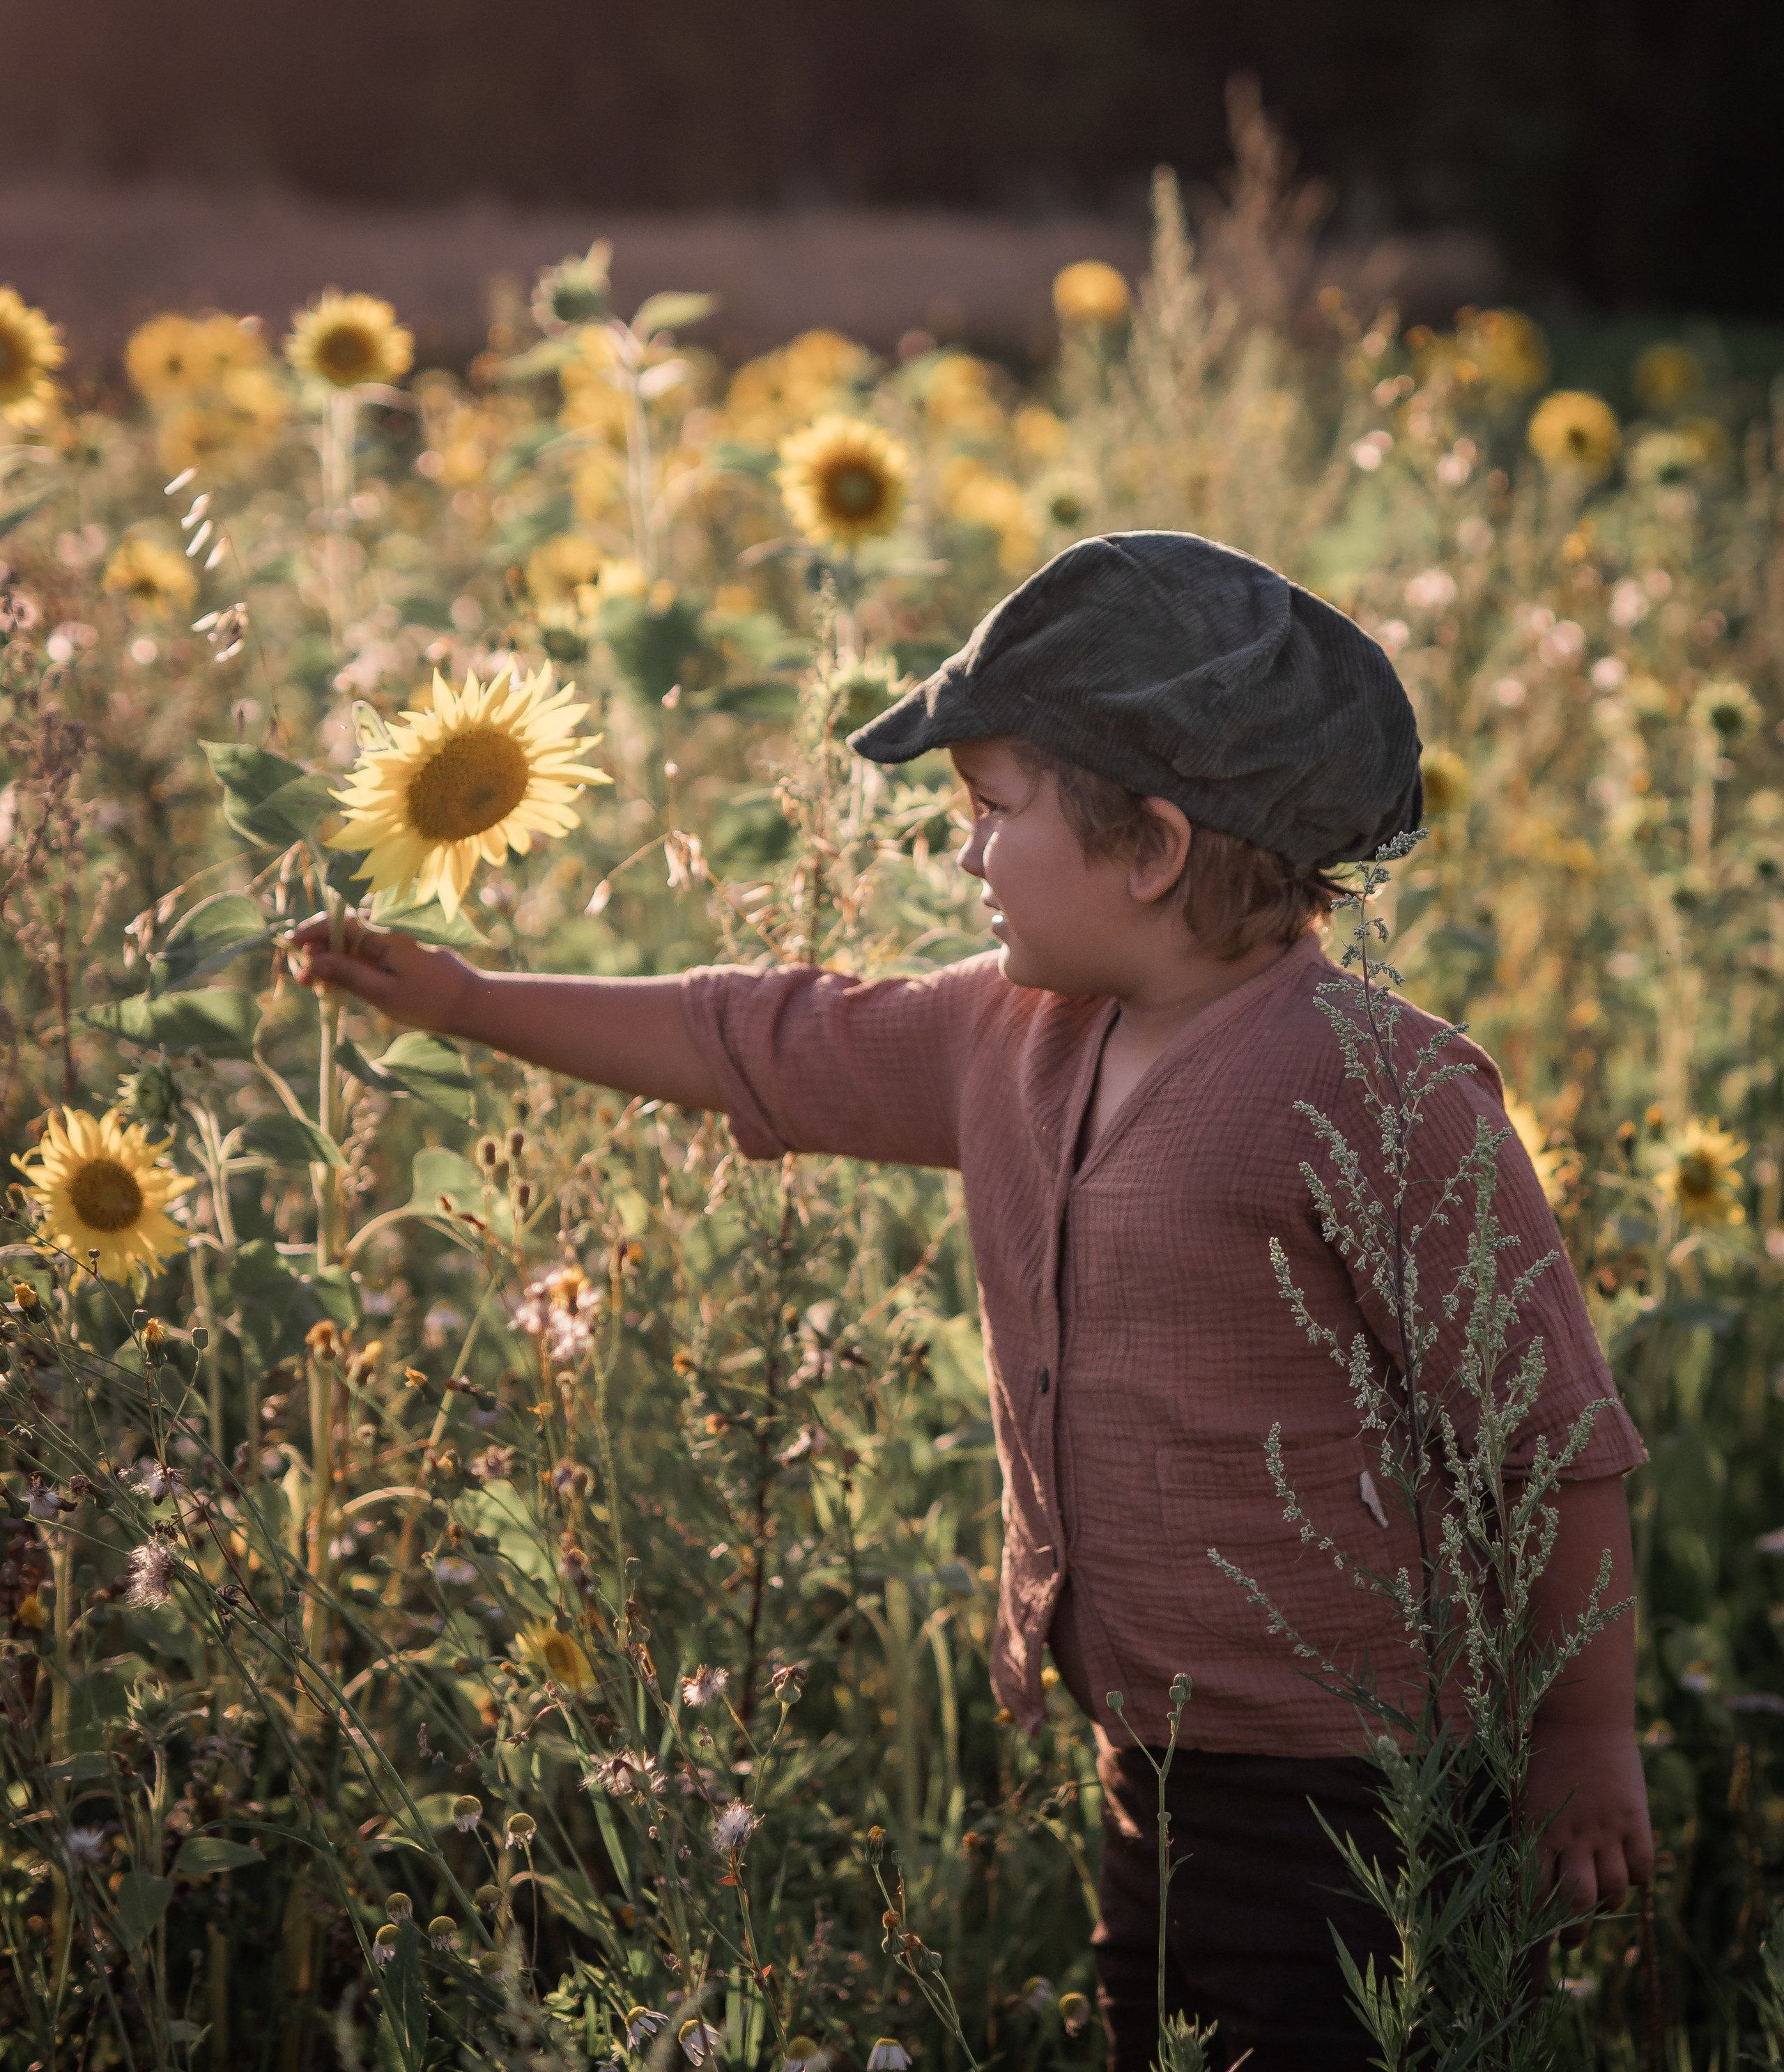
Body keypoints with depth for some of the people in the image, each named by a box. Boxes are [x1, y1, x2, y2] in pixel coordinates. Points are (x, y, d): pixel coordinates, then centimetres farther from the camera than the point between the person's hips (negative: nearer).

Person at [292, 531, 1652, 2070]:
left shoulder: (1373, 1089, -19)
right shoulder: (1018, 1037, 5)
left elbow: (1559, 1438, -15)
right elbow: (771, 1047, 20)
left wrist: (1590, 1744, -9)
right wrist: (469, 1002, 24)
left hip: (1334, 1787, -8)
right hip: (1149, 1765, 8)